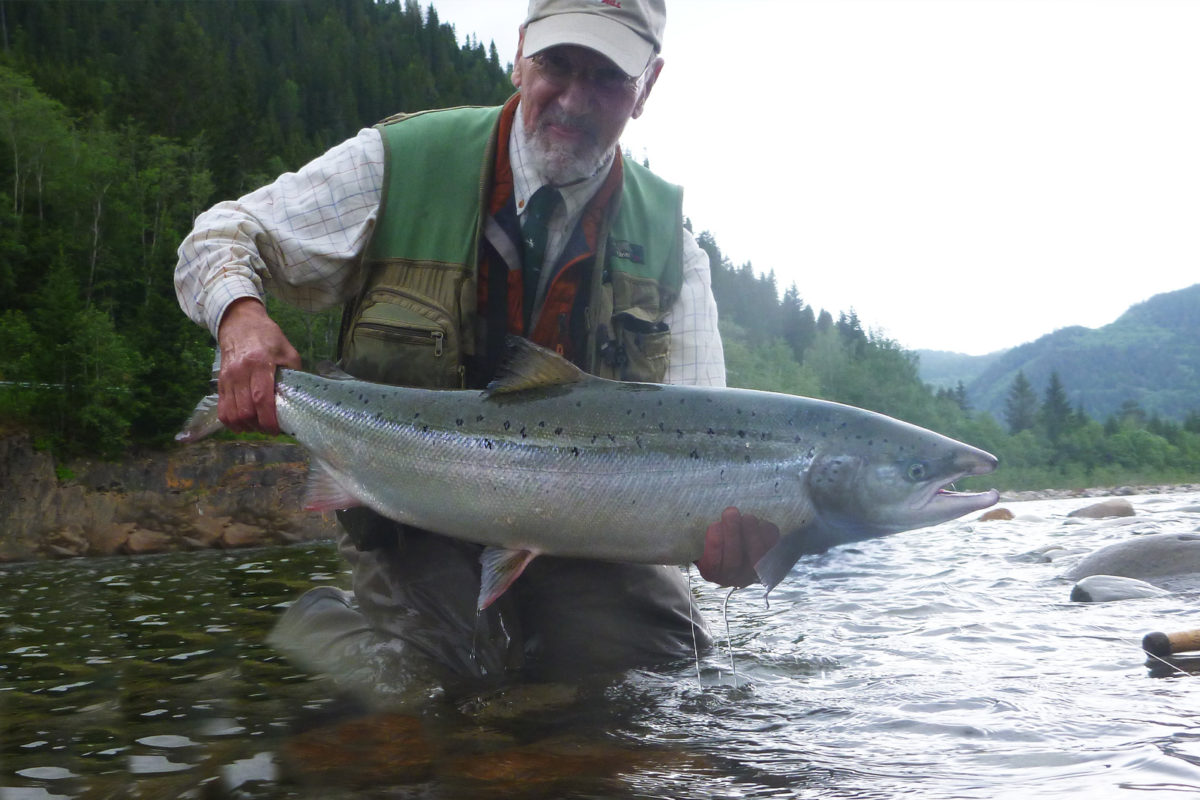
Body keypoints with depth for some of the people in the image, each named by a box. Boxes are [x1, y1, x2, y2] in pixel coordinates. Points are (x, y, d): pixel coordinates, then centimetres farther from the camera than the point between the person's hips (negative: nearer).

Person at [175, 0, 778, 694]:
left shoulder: (668, 247, 0)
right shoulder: (401, 163, -5)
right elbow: (223, 238, 3)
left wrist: (728, 529, -30)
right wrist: (241, 317, -22)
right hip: (420, 523, -2)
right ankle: (327, 627, 9)